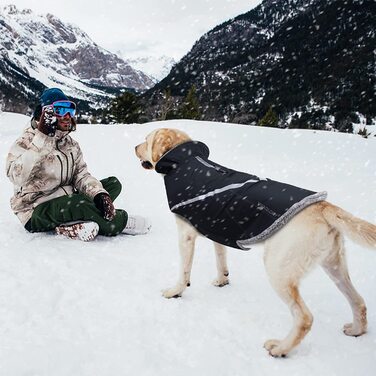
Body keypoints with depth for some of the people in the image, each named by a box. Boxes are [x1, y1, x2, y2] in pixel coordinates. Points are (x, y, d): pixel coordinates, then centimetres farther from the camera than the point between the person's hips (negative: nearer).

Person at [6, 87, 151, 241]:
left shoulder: (71, 144, 9)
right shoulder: (25, 143, -12)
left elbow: (81, 175, 1)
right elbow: (18, 177, -31)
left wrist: (100, 194, -20)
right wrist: (43, 138, -34)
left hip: (67, 202, 8)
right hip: (37, 212, -8)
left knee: (113, 183, -3)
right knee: (79, 202, -37)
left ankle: (72, 225, -23)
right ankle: (119, 223, -12)